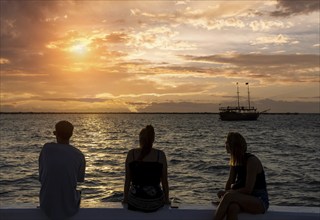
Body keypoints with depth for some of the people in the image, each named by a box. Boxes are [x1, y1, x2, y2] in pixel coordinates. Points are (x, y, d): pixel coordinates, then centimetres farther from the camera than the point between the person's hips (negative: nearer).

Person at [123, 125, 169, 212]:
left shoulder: (131, 154, -5)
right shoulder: (161, 155, -6)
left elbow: (127, 180, -1)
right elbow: (164, 181, -1)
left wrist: (125, 198, 13)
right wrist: (166, 199, 13)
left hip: (135, 202, 0)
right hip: (156, 202, 0)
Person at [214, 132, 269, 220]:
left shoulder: (252, 161, -16)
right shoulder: (235, 160, 9)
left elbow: (247, 190, -19)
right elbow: (230, 181, 10)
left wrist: (226, 193, -13)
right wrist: (226, 193, -9)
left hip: (260, 201, -5)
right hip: (245, 199, 6)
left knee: (229, 196, -33)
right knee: (232, 208, -32)